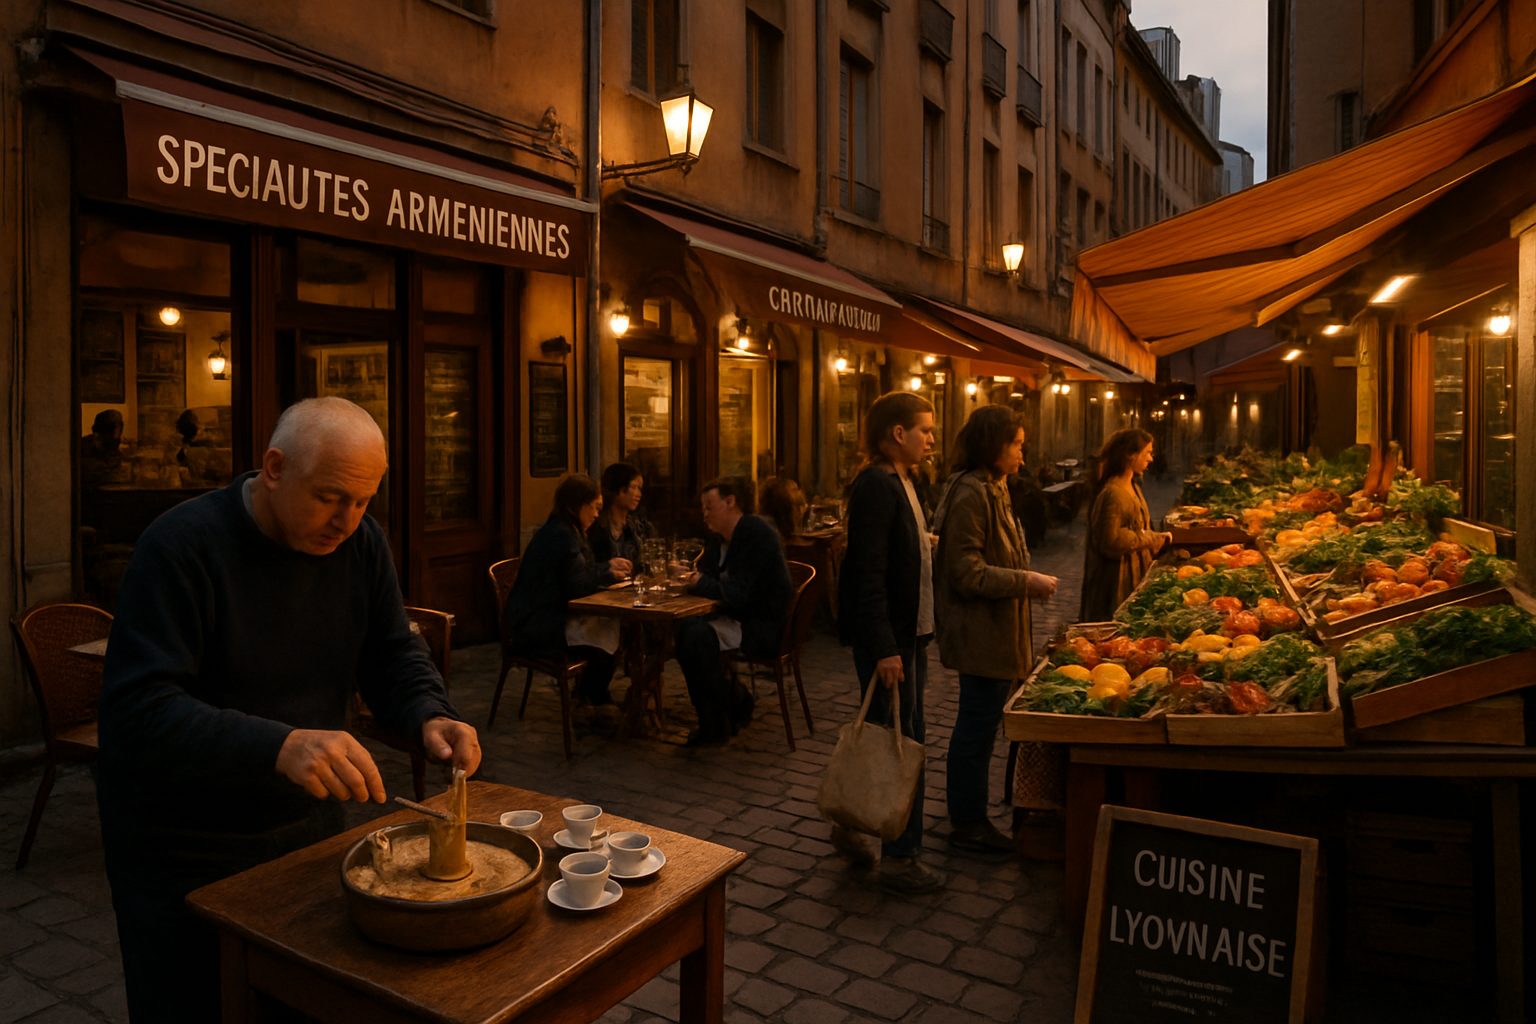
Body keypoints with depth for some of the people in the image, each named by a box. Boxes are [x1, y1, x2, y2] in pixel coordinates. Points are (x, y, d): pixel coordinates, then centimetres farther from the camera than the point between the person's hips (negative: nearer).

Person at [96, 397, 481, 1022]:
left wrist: (430, 717, -19)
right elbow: (137, 711, -29)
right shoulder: (181, 546, -23)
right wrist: (278, 747, -44)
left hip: (307, 821, 5)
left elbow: (392, 654, 2)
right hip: (182, 847, -5)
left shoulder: (360, 543, -6)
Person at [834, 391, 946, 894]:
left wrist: (914, 636, 17)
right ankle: (900, 858, 14)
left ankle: (850, 823, 34)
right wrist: (884, 648, -24)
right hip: (887, 638, -10)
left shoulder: (901, 482, 13)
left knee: (893, 739, 18)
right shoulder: (876, 485, -17)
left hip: (908, 633, 10)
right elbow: (868, 574, -22)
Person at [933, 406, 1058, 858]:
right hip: (981, 632, -10)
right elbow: (967, 573, -23)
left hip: (993, 630, 10)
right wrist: (1026, 582, -18)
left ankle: (967, 811, 30)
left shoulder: (992, 488, 13)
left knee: (979, 722, 17)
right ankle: (968, 824, 15)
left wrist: (1028, 579, 11)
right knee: (978, 724, 1)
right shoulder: (969, 494, -19)